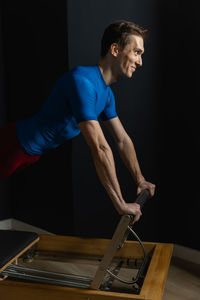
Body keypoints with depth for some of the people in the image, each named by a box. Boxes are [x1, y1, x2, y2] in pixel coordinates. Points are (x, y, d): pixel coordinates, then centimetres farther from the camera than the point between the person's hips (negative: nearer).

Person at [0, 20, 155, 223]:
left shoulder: (106, 93, 2)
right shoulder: (83, 81, -30)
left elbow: (122, 140, 11)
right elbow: (100, 148, -33)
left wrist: (140, 180, 10)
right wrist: (121, 205, -30)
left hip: (34, 152, 9)